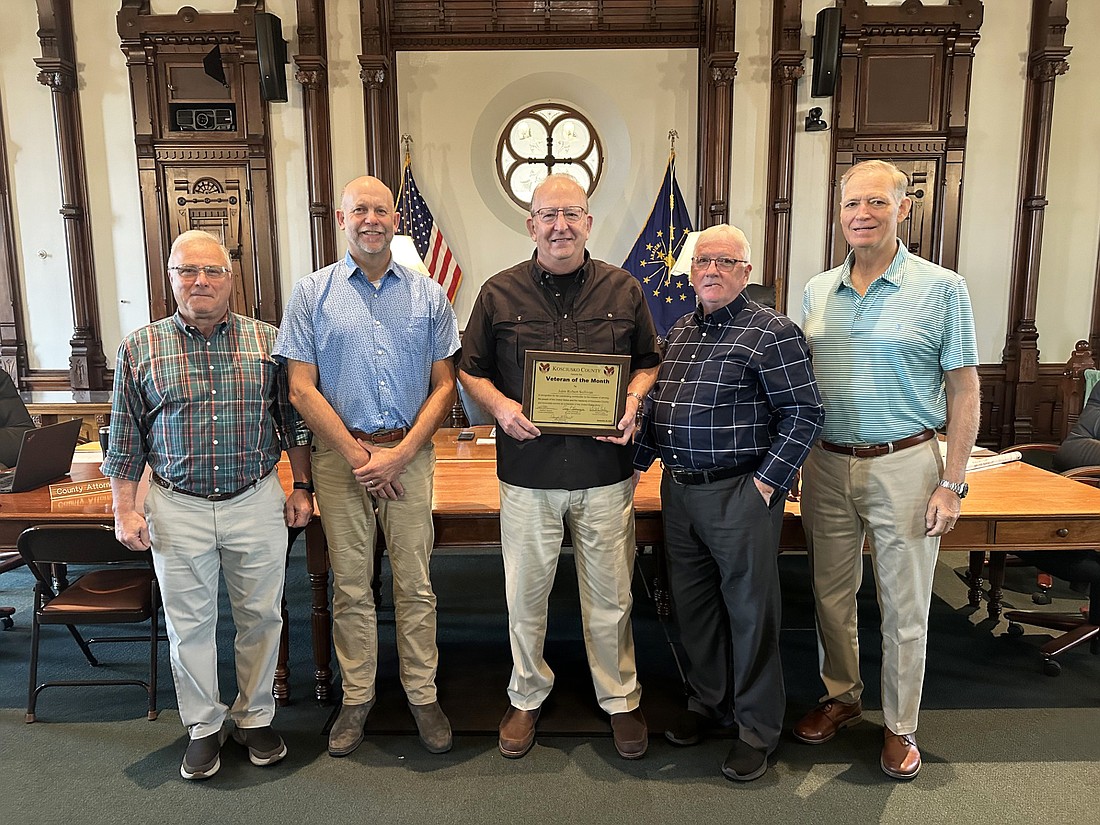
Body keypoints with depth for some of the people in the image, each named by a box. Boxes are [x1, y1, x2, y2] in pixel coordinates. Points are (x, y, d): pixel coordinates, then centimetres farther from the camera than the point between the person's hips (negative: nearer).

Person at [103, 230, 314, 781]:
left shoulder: (267, 341, 0)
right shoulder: (140, 348, 0)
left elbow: (292, 421, 6)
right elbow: (125, 439, 4)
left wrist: (301, 488, 4)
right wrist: (125, 509, 0)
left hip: (258, 502, 0)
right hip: (178, 511, 0)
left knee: (261, 616, 10)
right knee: (189, 623, 10)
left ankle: (255, 718, 30)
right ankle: (203, 728, 30)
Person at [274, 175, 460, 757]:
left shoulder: (428, 295, 5)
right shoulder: (313, 293, 3)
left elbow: (444, 386, 3)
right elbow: (302, 389, -2)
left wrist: (399, 454, -8)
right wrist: (358, 454, -10)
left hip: (410, 455, 1)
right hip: (340, 454, 0)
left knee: (415, 583, 7)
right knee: (350, 585, 10)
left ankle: (422, 693, 23)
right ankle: (357, 695, 26)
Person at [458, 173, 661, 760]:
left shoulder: (624, 290, 4)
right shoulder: (499, 293, 1)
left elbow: (649, 362, 13)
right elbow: (470, 370, 7)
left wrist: (632, 401, -8)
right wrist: (500, 405, -12)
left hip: (605, 470, 1)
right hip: (528, 471, 0)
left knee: (610, 595, 12)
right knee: (525, 593, 13)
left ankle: (621, 700, 33)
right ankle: (527, 697, 35)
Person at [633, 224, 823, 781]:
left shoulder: (771, 332, -8)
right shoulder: (680, 330, 13)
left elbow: (804, 413, -11)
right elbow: (655, 403, 17)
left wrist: (767, 481, -15)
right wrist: (639, 459, 8)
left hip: (740, 494, -7)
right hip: (678, 490, 7)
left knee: (749, 610, 5)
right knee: (691, 603, 16)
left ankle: (757, 729, 22)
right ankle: (707, 703, 35)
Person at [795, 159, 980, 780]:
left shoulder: (942, 288, -5)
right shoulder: (817, 291, 7)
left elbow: (964, 392, -4)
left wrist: (952, 484, -9)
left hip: (903, 466, -3)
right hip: (826, 466, 4)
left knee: (905, 609, 8)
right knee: (832, 595, 15)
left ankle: (901, 726, 28)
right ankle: (841, 698, 36)